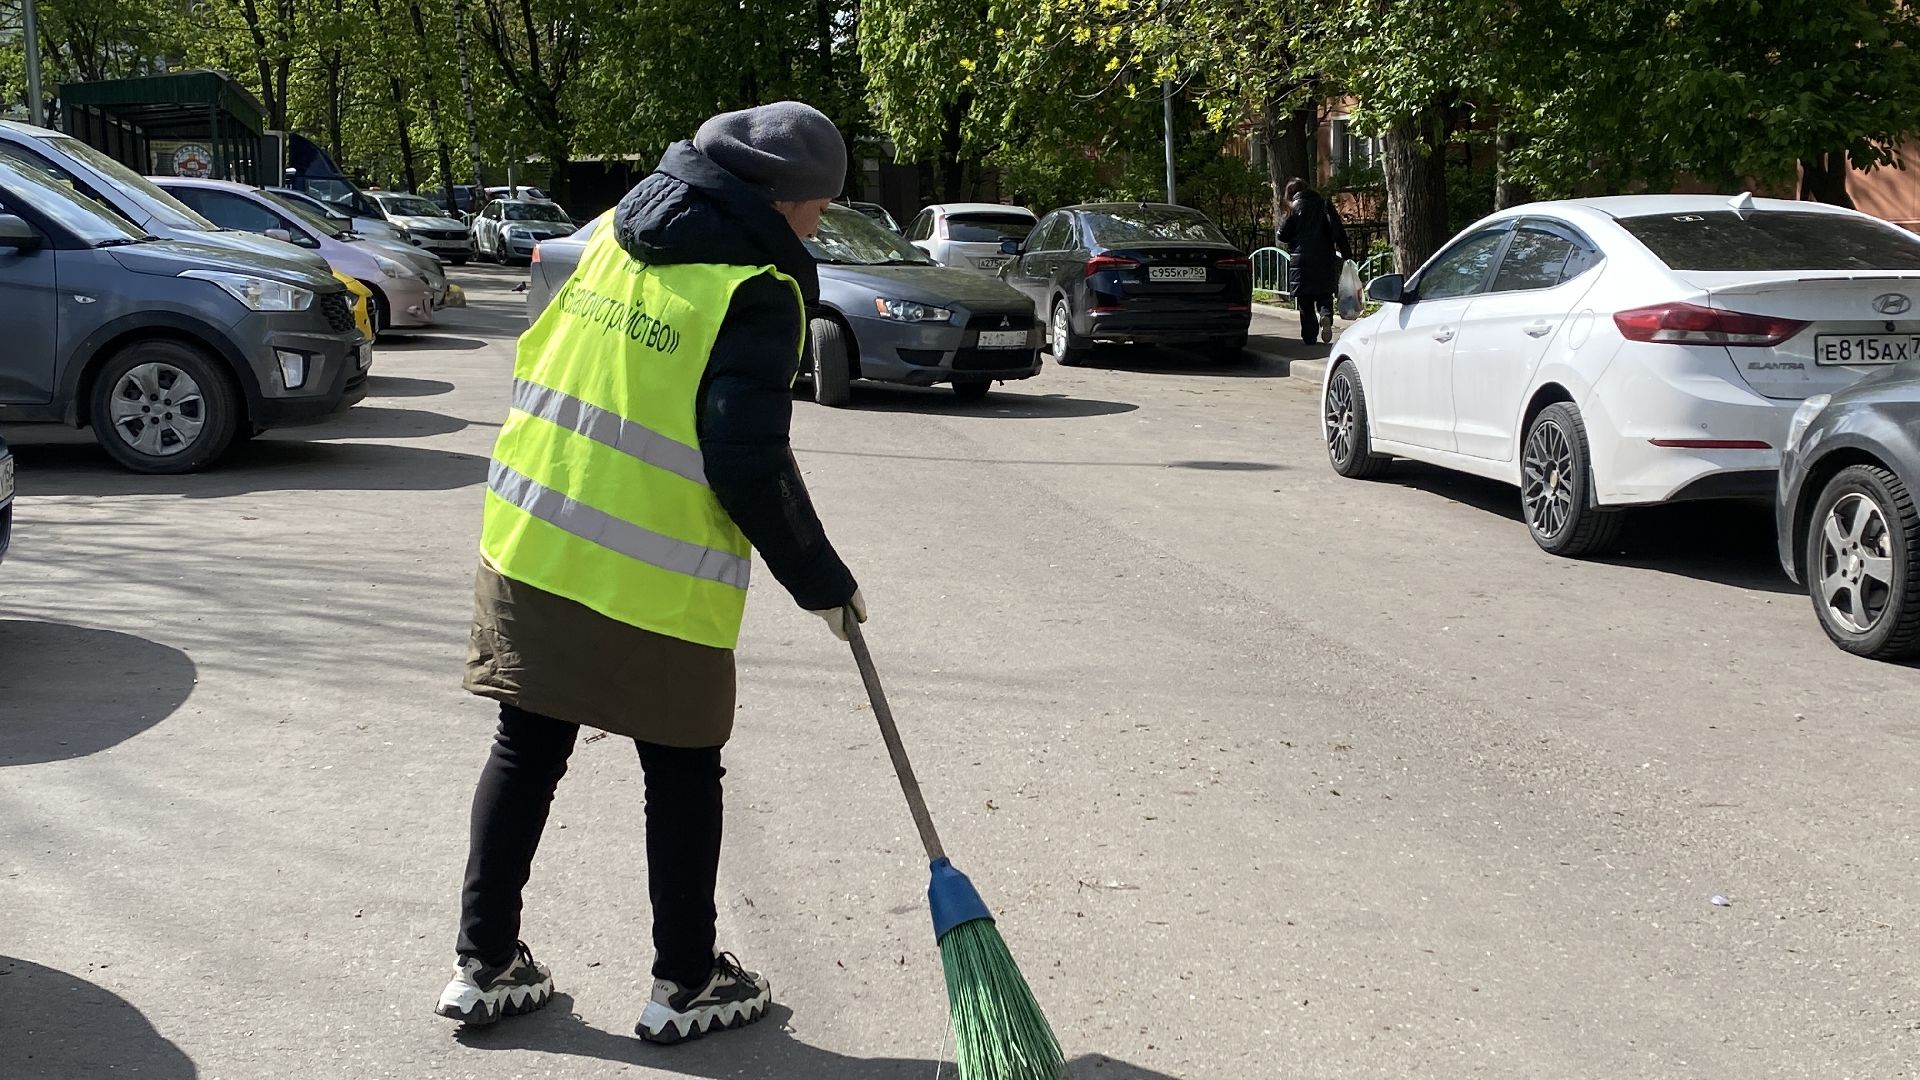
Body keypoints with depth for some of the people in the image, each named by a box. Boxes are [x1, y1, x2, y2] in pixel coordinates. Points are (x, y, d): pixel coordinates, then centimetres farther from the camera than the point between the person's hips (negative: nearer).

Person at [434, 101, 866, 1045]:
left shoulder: (616, 234, 10)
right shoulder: (756, 289, -12)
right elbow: (748, 464, -17)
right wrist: (822, 581, -7)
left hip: (530, 550, 7)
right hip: (653, 586, -6)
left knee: (526, 754, 15)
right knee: (683, 772, 9)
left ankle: (484, 966, 23)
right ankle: (686, 983, 19)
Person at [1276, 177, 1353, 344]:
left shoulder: (1295, 207, -3)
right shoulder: (1325, 205, 6)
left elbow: (1284, 235, -3)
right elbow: (1339, 231, 1)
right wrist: (1346, 254, 3)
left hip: (1301, 263, -2)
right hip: (1325, 261, 2)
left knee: (1305, 301, 6)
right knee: (1324, 295, 12)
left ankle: (1309, 335, 3)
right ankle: (1326, 315, -18)